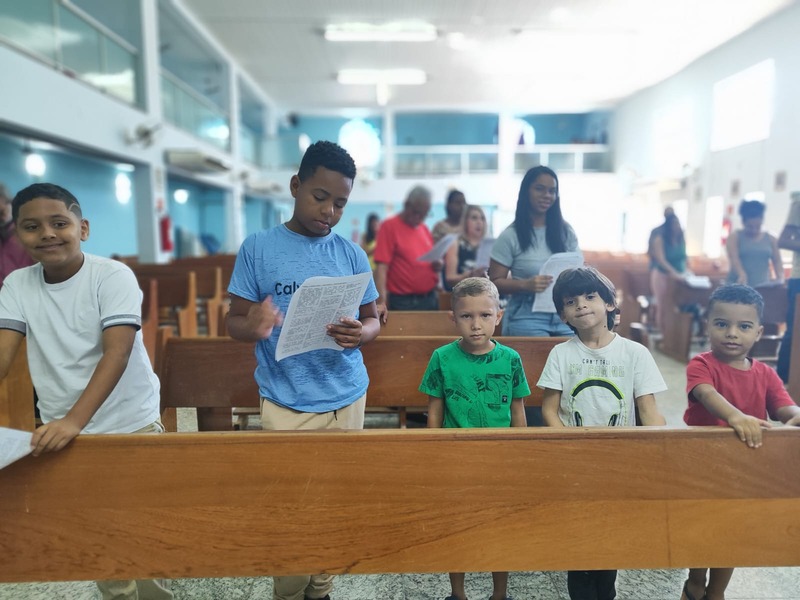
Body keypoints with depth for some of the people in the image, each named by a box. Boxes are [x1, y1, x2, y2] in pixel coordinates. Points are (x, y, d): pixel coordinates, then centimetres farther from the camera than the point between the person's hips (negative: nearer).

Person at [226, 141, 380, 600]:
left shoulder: (352, 254, 2)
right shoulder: (258, 248, -4)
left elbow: (373, 320, 6)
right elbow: (234, 322, -2)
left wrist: (360, 333, -17)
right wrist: (253, 327, -25)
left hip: (347, 400, 3)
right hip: (286, 404, -2)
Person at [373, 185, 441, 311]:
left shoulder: (424, 229, 13)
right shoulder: (389, 226, -6)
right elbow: (382, 267, -13)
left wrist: (437, 265, 0)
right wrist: (382, 300, -22)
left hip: (430, 299, 6)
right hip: (403, 301, -6)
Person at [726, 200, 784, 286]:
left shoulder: (771, 239, 11)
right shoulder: (735, 237, 1)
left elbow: (777, 261, 9)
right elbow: (734, 258, -13)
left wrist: (780, 278, -9)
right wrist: (742, 275, -30)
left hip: (762, 286, 3)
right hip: (739, 286, -3)